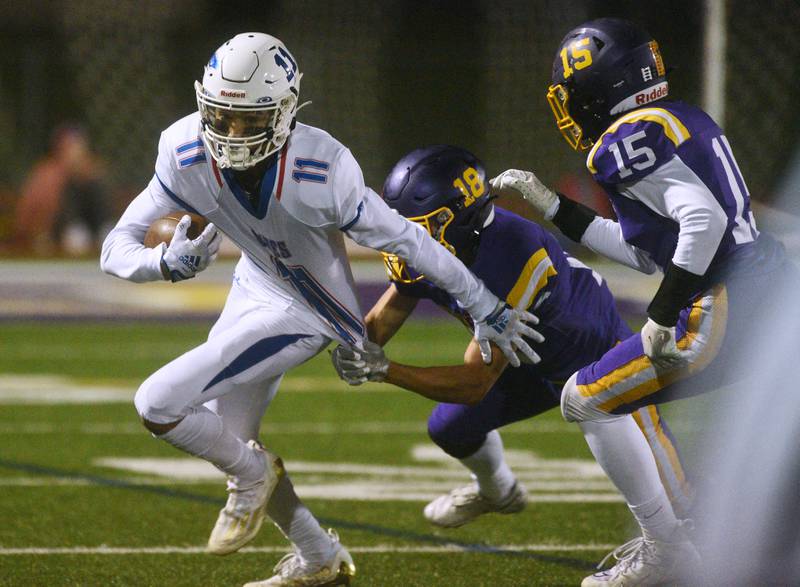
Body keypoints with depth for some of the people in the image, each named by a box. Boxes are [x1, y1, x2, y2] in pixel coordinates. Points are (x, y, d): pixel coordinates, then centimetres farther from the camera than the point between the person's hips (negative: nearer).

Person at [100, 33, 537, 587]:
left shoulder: (321, 175, -34)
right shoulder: (188, 157, -21)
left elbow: (406, 240, -21)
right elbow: (117, 249, -20)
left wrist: (488, 309, -11)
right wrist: (166, 263, -43)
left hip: (308, 312, -6)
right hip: (257, 287, 6)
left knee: (159, 403, -16)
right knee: (224, 441, 19)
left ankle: (253, 473, 13)